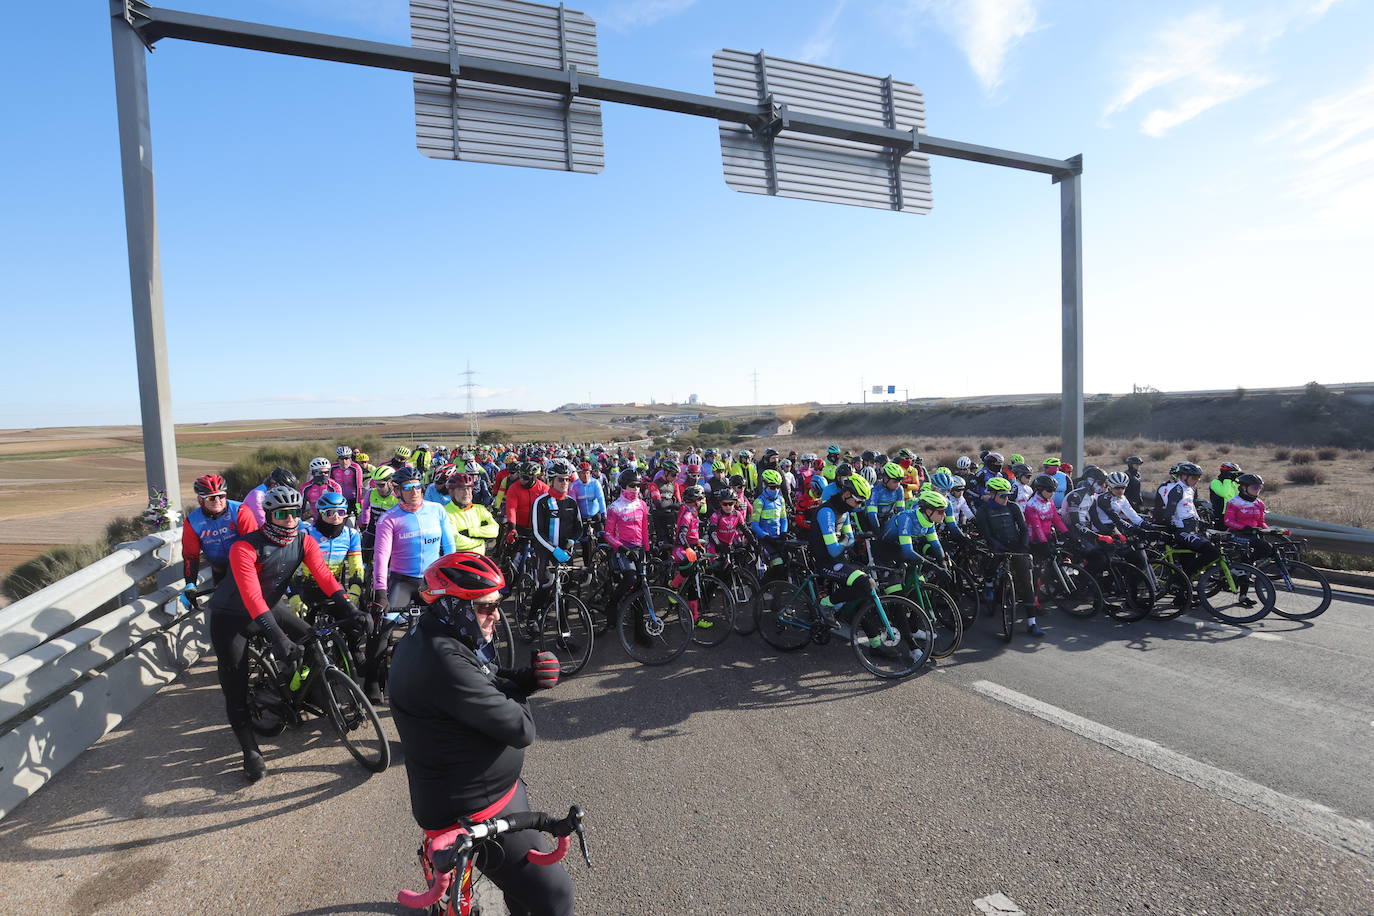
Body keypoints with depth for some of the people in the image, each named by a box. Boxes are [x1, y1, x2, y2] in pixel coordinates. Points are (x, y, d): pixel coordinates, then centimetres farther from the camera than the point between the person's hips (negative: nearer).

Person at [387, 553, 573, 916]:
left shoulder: (429, 638, 0)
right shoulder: (444, 661, -32)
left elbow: (493, 686, 8)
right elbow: (520, 729, -30)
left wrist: (531, 677, -13)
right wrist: (518, 699, -9)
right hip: (473, 812, -10)